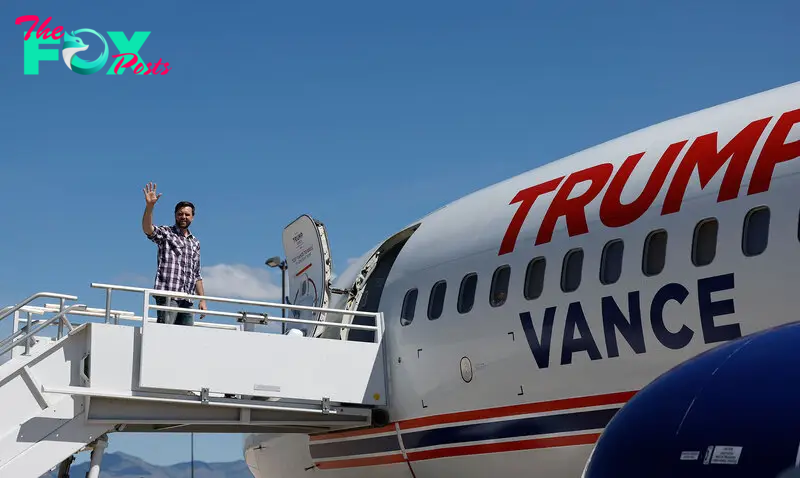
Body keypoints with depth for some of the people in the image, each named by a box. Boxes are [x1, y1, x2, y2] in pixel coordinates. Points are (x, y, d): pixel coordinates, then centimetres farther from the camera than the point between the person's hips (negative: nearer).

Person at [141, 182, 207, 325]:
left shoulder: (195, 243, 22)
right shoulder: (166, 233, 6)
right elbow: (147, 229, -17)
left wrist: (202, 300, 17)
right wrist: (149, 206, -32)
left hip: (187, 299, 6)